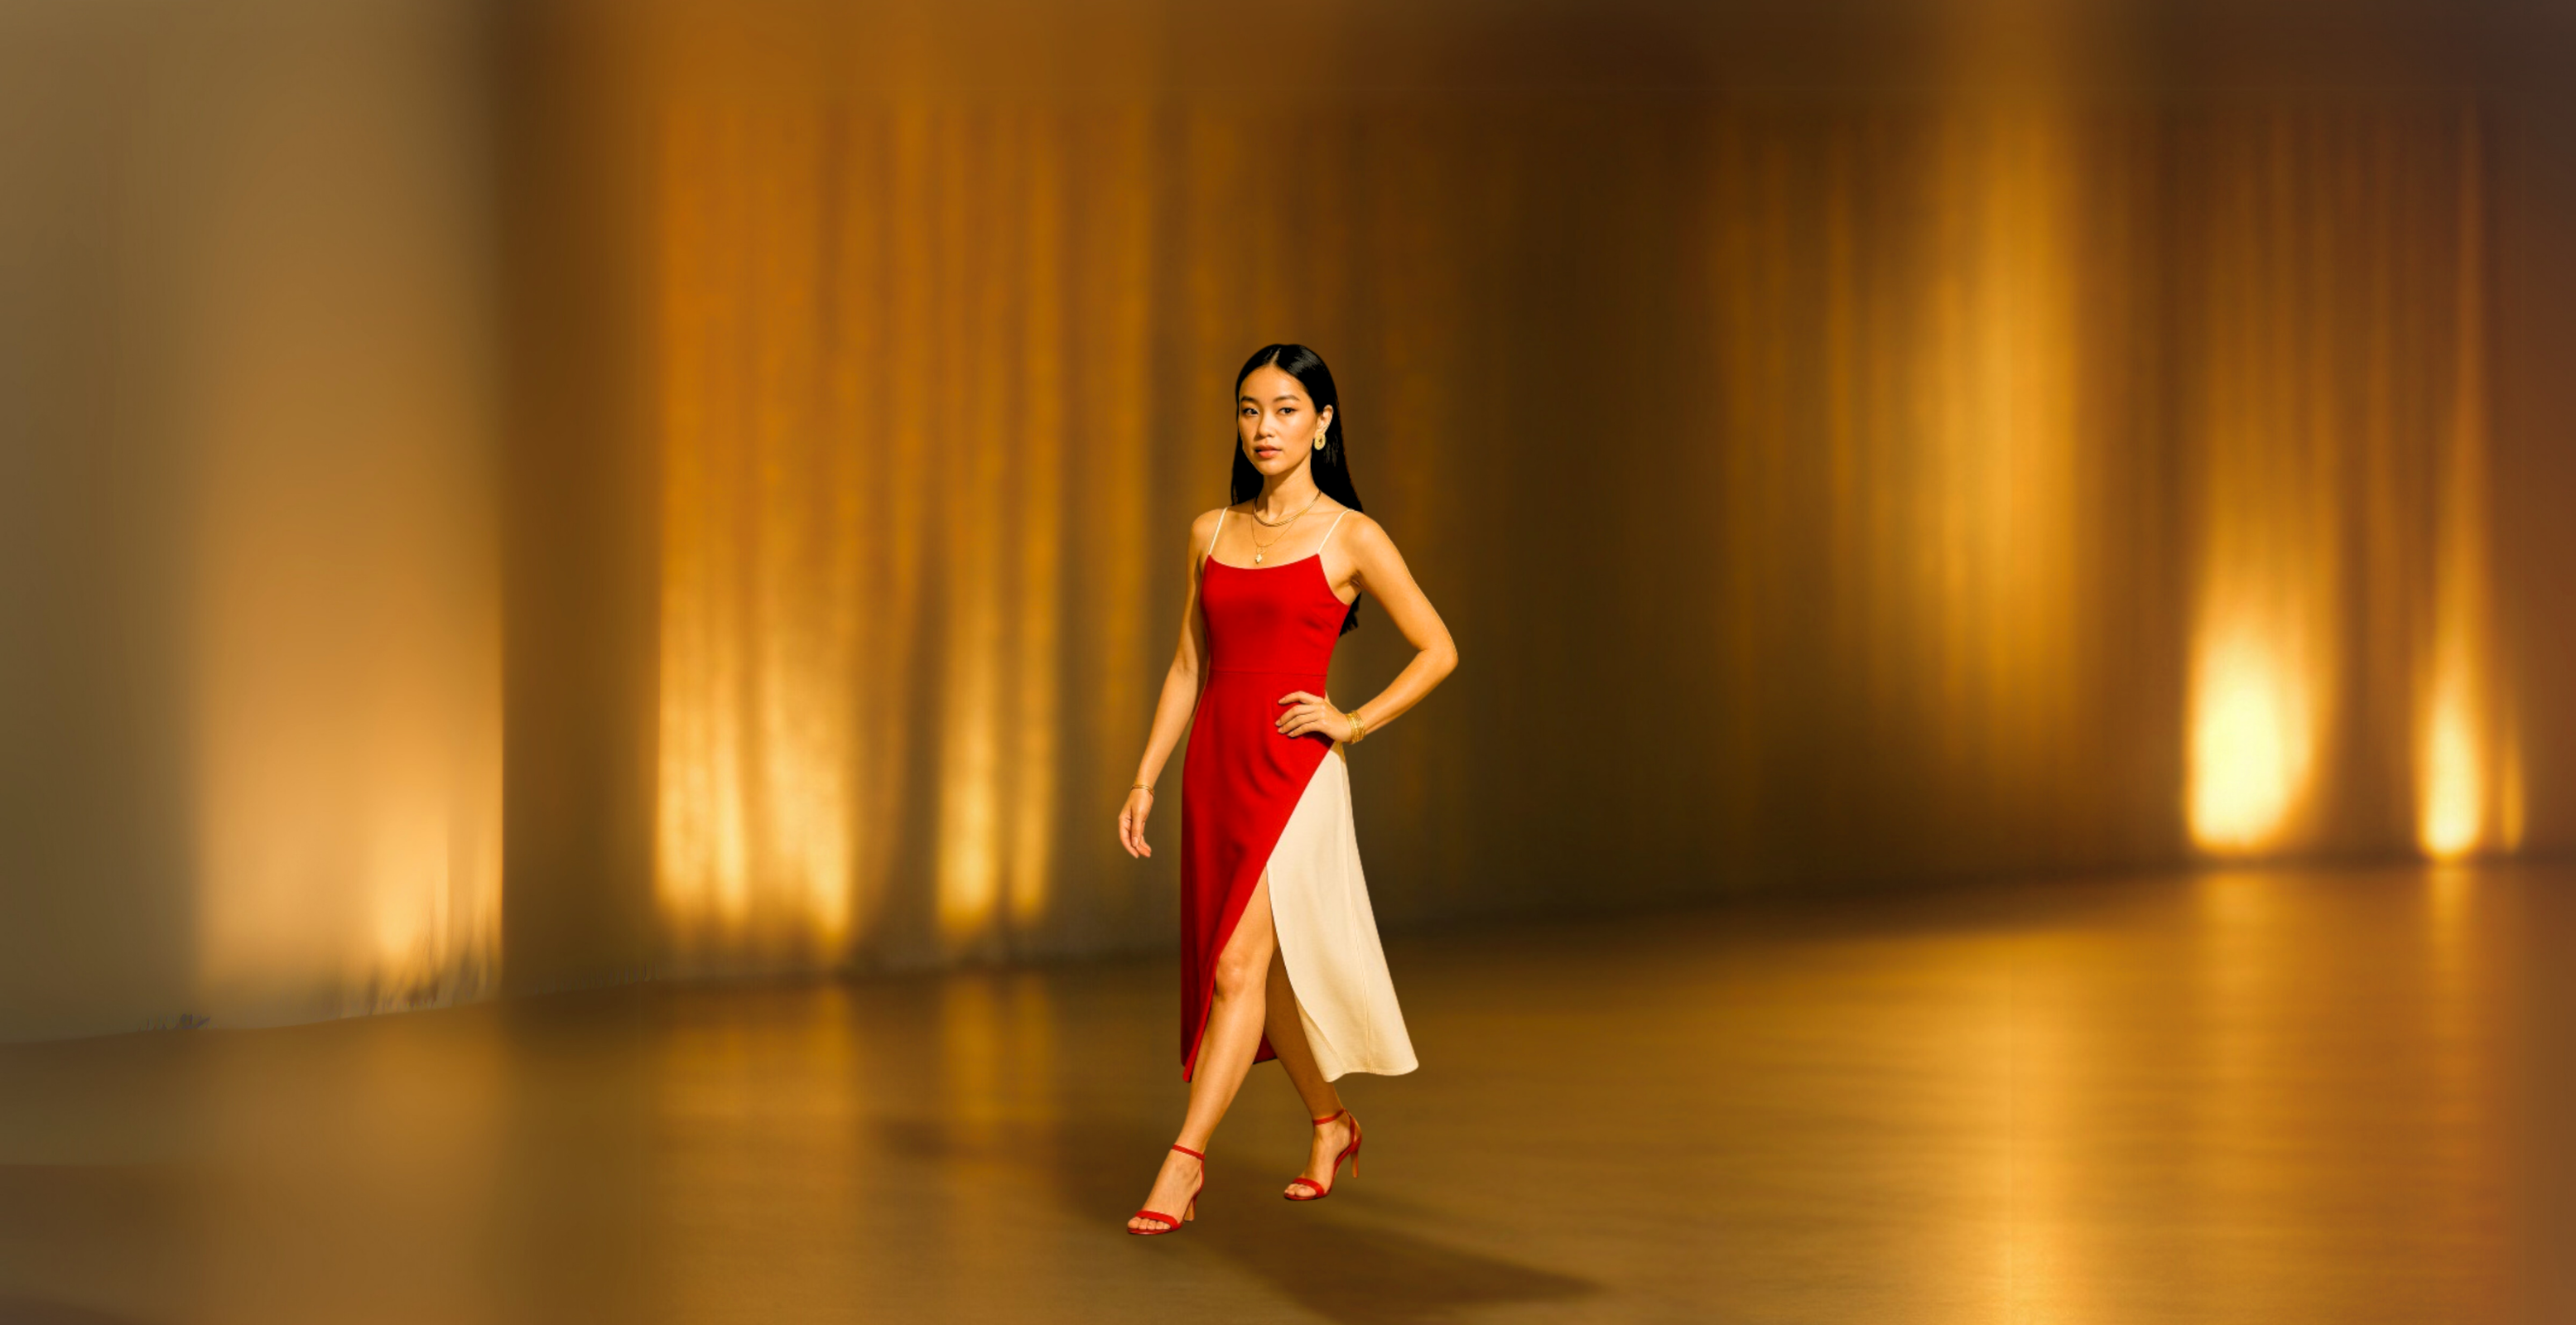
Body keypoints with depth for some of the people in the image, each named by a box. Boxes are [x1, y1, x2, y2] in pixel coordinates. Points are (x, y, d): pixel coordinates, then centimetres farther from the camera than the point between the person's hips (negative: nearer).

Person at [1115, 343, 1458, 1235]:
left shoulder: (1350, 538, -3)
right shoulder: (1212, 533, 10)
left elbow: (1438, 650, 1)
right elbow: (1189, 666, 14)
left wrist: (1353, 722, -7)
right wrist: (1145, 779, 9)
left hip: (1295, 770, -5)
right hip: (1216, 763, 5)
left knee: (1239, 964, -13)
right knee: (1272, 970, 13)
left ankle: (1185, 1159, -9)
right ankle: (1331, 1126, 32)